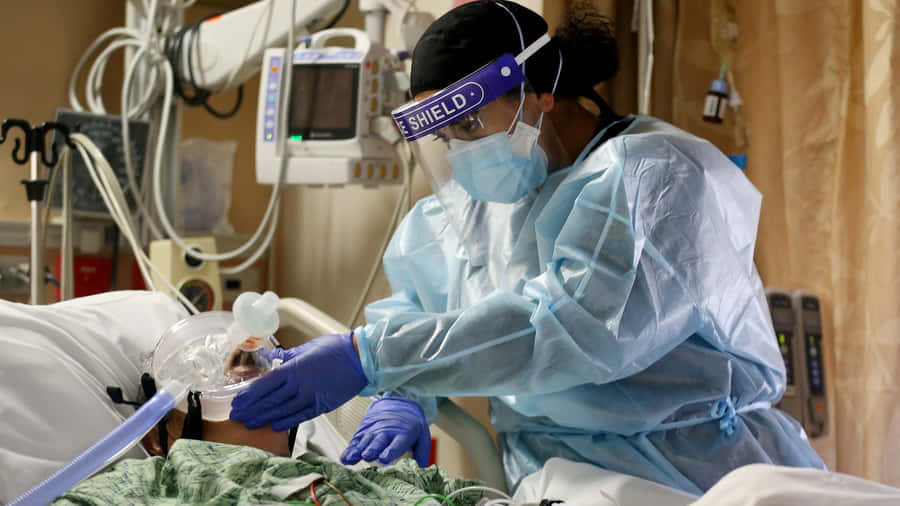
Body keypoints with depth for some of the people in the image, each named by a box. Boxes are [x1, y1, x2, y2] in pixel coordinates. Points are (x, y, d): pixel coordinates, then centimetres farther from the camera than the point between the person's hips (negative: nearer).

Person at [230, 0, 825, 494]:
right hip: (544, 482, 6)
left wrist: (367, 357, -26)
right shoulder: (476, 199, 13)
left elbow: (571, 327, -24)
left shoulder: (654, 176, -12)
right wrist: (402, 397, -5)